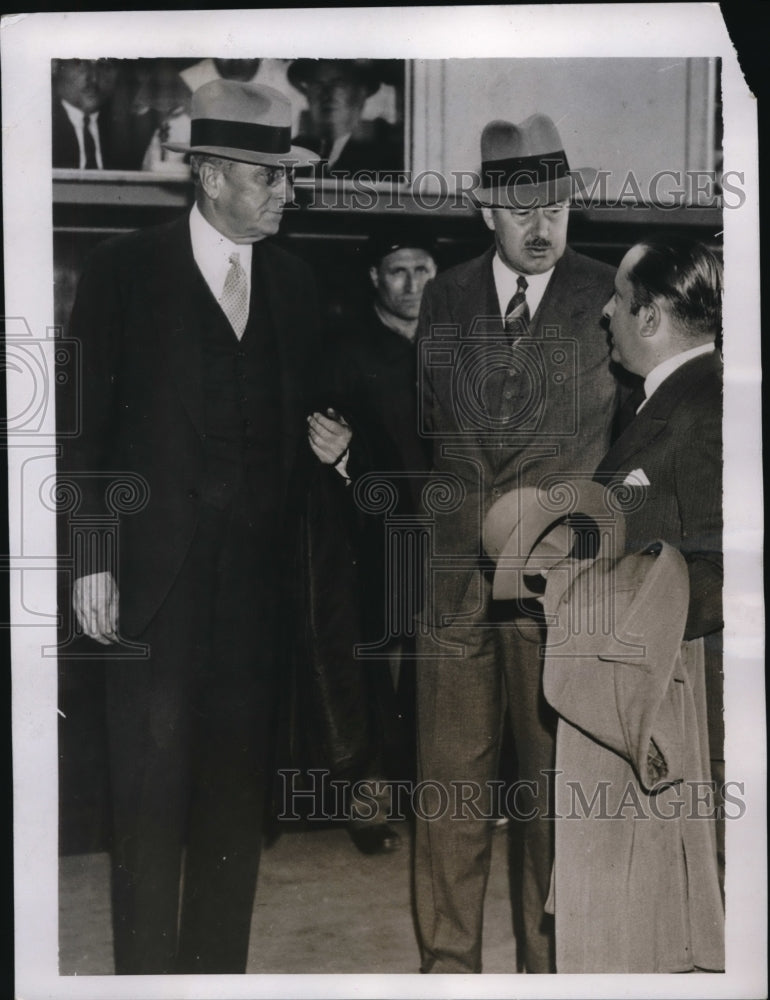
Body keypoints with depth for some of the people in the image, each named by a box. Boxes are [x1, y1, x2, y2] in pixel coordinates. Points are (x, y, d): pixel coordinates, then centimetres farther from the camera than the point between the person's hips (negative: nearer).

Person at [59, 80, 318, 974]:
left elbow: (291, 422, 11)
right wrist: (92, 559, -9)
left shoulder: (292, 280, 10)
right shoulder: (124, 270, -1)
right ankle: (146, 966, 19)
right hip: (158, 566, -3)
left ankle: (221, 962, 25)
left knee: (238, 776, 11)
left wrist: (298, 545, 1)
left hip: (258, 568, 4)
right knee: (152, 780, 4)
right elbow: (86, 424, -3)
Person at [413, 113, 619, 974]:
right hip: (455, 577, 2)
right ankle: (448, 960, 23)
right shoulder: (444, 297, 9)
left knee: (555, 784, 8)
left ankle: (548, 963, 25)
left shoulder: (608, 298, 1)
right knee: (450, 781, 7)